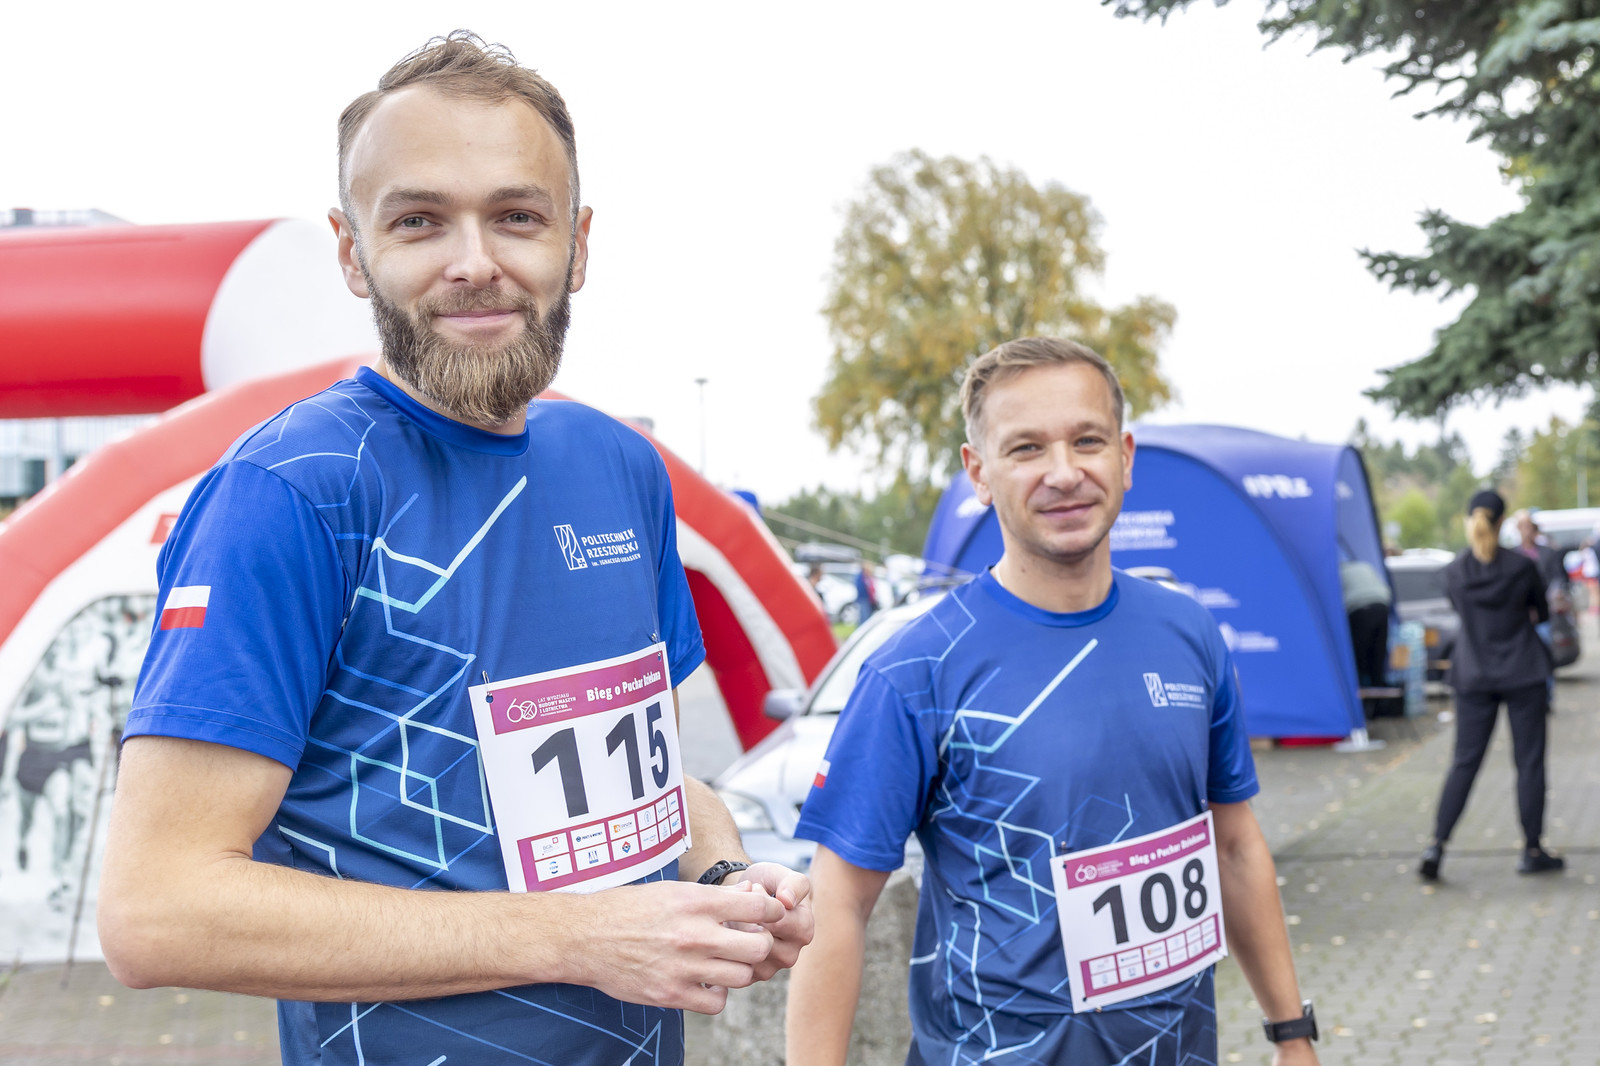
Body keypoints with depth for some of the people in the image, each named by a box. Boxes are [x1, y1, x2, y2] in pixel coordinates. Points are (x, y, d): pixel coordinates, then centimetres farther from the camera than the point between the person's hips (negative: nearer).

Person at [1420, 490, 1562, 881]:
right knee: (1529, 761, 7)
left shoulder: (1454, 571, -5)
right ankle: (1532, 851, 11)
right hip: (1523, 674, -2)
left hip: (1473, 676, 2)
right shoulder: (1521, 566, -12)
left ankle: (1437, 844, -2)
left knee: (1464, 761, 7)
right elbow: (1542, 613, 4)